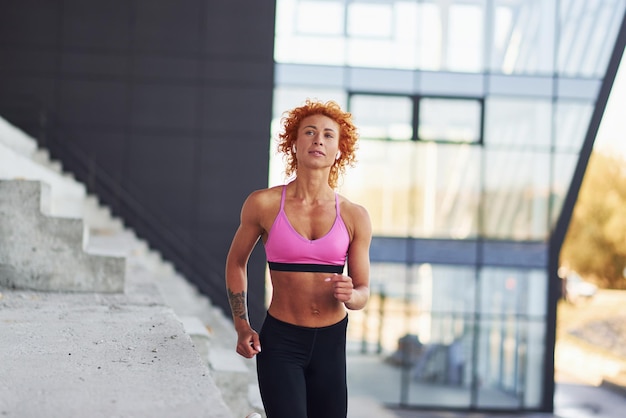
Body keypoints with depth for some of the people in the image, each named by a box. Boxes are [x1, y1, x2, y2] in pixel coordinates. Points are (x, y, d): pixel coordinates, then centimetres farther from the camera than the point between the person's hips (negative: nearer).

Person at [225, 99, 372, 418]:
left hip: (331, 343, 3)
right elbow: (236, 262, 11)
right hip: (279, 342, -2)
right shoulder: (264, 204, -5)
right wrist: (242, 326, 5)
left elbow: (363, 291, 6)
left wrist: (350, 296, -18)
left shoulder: (354, 217, -1)